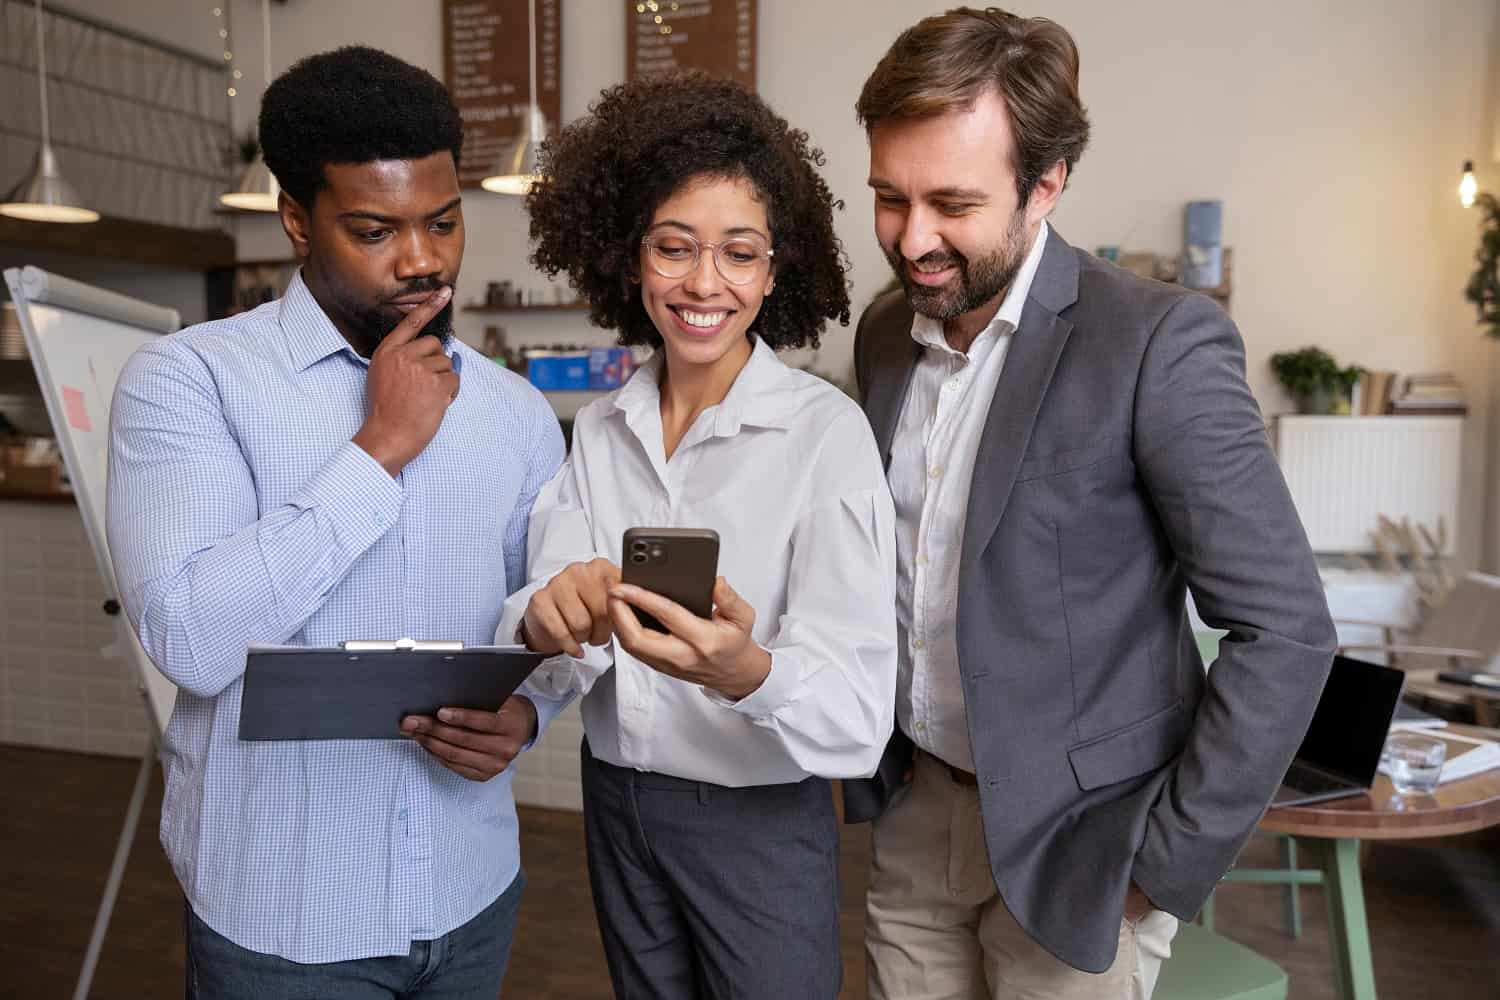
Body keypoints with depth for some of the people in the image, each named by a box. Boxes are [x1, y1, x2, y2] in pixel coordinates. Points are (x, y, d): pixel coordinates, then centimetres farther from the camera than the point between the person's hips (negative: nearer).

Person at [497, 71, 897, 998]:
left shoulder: (825, 430, -17)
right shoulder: (600, 429, -2)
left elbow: (856, 719, -21)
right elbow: (556, 663, -8)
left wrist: (743, 670, -42)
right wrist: (551, 624, -31)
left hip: (761, 822, -4)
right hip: (616, 806, 4)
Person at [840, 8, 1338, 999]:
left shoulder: (1160, 342, -18)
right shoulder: (884, 332, 1)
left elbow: (1286, 630, -17)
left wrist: (1167, 862, -14)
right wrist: (871, 744, 6)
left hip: (1070, 842, -5)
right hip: (916, 814, 6)